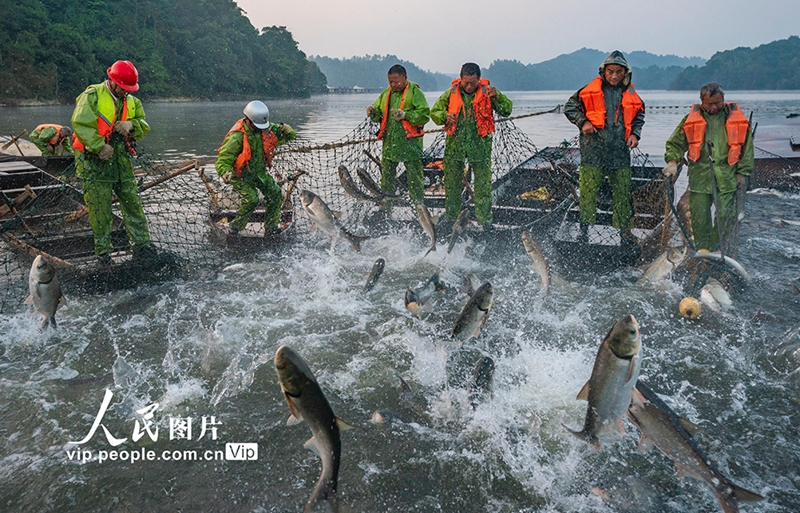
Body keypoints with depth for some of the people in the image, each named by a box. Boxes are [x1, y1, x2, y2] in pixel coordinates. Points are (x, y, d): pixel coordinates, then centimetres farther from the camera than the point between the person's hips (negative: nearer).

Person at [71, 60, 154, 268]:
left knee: (132, 202, 3)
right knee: (100, 207, -1)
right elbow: (80, 124, -15)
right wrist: (99, 147, -22)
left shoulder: (131, 101, 14)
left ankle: (141, 244, 10)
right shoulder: (92, 96, -6)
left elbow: (144, 126, 12)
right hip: (94, 159, -5)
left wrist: (131, 124, -10)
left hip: (121, 159, 5)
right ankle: (103, 251, 8)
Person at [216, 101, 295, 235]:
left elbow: (287, 136, 6)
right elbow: (222, 161, -27)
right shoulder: (237, 137, -27)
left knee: (275, 192, -5)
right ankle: (234, 227, -1)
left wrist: (287, 131, -19)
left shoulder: (266, 128, -7)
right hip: (241, 175, -7)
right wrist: (226, 173, -49)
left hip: (259, 172, 7)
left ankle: (270, 227, 8)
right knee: (252, 199, -23)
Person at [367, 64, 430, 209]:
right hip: (389, 141, 6)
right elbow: (378, 112, 20)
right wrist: (373, 112, -2)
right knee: (386, 175, 10)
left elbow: (425, 113, -12)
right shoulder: (386, 93, 15)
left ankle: (418, 205, 8)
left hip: (409, 142, -5)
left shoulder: (414, 92, -3)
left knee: (414, 176, -1)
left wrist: (405, 115, -20)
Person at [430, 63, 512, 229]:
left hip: (480, 145, -1)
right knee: (452, 183, 10)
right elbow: (434, 111, 9)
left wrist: (498, 97, -23)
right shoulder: (451, 93, 2)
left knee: (483, 184, 0)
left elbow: (507, 110, -3)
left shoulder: (487, 92, -1)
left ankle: (484, 219, 9)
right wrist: (445, 116, -13)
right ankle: (450, 218, 23)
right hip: (455, 143, 2)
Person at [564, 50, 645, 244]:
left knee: (622, 190, 7)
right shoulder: (591, 90, 1)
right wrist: (583, 122, -8)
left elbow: (639, 115, 25)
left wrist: (635, 133, 9)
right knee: (588, 189, -5)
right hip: (593, 147, -3)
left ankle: (624, 229, 18)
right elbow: (569, 107, 6)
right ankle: (584, 228, 5)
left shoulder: (630, 94, 11)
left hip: (620, 149, 3)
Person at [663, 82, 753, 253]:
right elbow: (675, 143, 9)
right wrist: (672, 161, -10)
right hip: (699, 177, 0)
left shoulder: (736, 118, 8)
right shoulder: (691, 119, 6)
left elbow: (746, 147, 12)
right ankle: (703, 251, 15)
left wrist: (743, 172, 7)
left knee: (726, 216, -1)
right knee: (699, 217, 1)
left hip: (727, 178, 0)